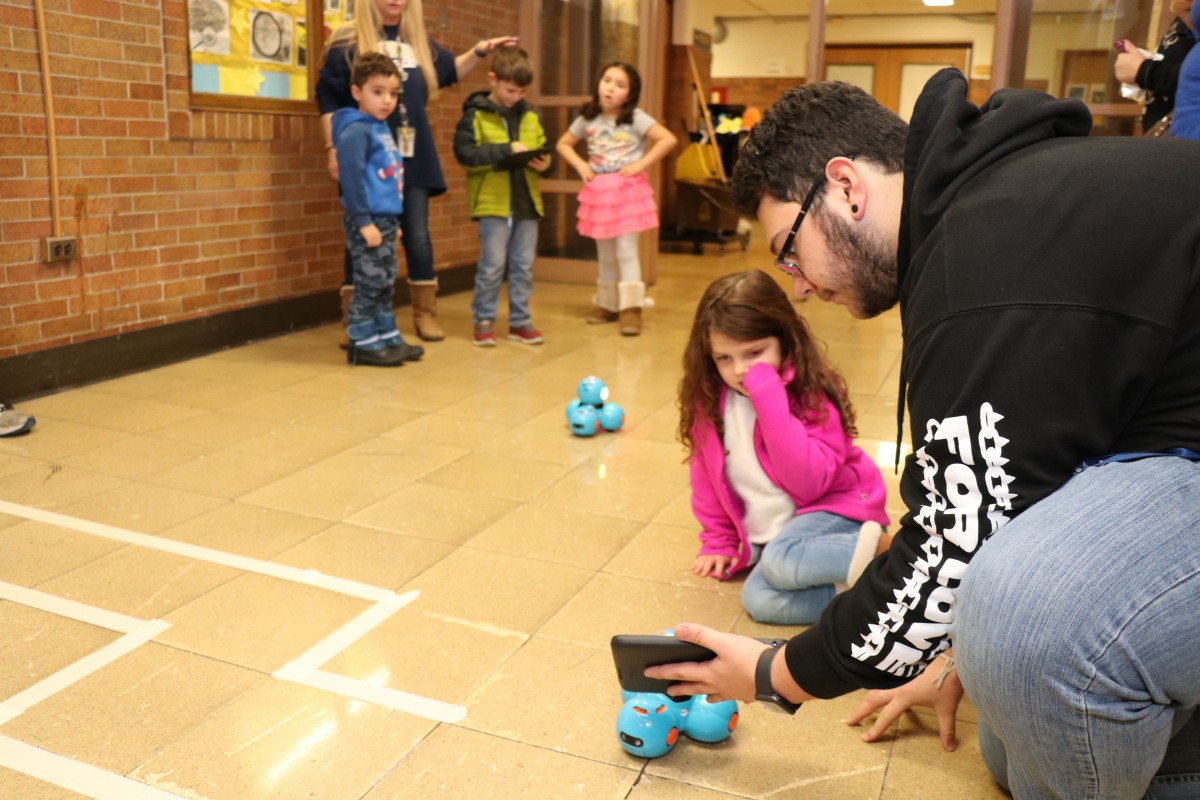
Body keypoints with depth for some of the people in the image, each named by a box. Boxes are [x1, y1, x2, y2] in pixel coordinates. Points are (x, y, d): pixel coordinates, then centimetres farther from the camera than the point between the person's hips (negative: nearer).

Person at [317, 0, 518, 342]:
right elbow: (328, 97, -2)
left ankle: (425, 314, 16)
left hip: (412, 155, 4)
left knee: (417, 236, 6)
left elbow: (449, 70, 28)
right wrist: (333, 148, -9)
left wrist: (479, 52, 11)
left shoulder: (418, 40, 14)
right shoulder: (348, 41, 0)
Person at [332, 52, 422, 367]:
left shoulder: (382, 128, 14)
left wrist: (391, 220, 18)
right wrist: (364, 222, -22)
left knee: (385, 283, 15)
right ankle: (363, 343, 6)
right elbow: (351, 179, -19)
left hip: (385, 218, 9)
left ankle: (387, 337, 24)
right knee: (369, 283, -3)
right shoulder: (356, 131, -14)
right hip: (367, 221, -9)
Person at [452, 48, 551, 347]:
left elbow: (542, 148, 20)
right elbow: (465, 154, -13)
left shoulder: (529, 116, 12)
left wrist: (543, 162, -4)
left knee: (523, 266, 9)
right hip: (492, 202, -5)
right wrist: (507, 150, -18)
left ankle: (520, 320, 19)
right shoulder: (475, 115, -3)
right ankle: (483, 320, 12)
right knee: (492, 264, -2)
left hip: (527, 202, 5)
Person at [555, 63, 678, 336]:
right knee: (605, 254, 12)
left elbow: (668, 140, -15)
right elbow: (563, 144, 18)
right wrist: (581, 166, 2)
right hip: (598, 191, 5)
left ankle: (631, 309, -6)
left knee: (626, 251, -8)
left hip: (627, 190, -4)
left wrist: (641, 164, -16)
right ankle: (608, 304, 24)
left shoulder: (635, 118, -7)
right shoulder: (587, 119, 6)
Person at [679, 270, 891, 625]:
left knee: (782, 561, -35)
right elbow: (705, 470, 10)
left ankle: (885, 551, -19)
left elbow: (810, 483, -27)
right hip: (769, 534, 6)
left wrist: (769, 400, -30)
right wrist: (718, 541, 10)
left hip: (831, 508, -6)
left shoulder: (811, 394, -16)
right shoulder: (709, 398, -3)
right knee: (759, 600, -23)